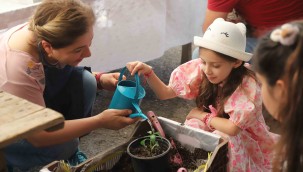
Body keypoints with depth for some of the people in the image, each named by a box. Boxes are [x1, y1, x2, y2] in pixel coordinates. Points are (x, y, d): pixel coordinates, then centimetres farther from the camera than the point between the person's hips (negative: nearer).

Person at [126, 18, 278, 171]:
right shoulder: (200, 69, -15)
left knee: (222, 138, -33)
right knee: (193, 125, -26)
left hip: (246, 143, -3)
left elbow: (232, 128, -34)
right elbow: (165, 93, -8)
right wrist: (148, 72, -25)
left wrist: (202, 115, -20)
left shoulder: (247, 86, -29)